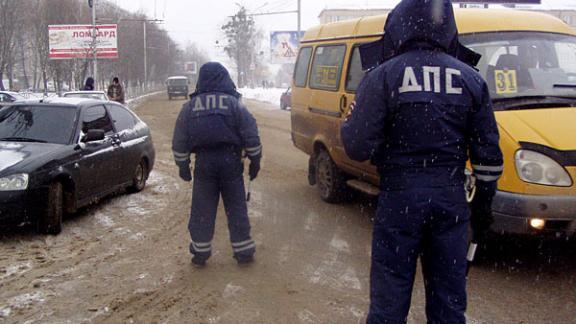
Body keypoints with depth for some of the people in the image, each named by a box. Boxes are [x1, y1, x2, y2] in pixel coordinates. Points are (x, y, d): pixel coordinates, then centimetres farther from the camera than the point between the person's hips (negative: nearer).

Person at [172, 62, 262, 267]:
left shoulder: (190, 107, 4)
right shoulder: (235, 104, -1)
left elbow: (179, 140, 7)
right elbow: (251, 136, -2)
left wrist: (183, 165, 15)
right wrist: (255, 161, 8)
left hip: (203, 162, 1)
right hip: (230, 161, -1)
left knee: (202, 209, 9)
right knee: (236, 208, 7)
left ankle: (200, 252, 15)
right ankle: (243, 251, 13)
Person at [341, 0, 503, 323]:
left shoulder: (382, 76, -8)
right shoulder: (472, 80, 4)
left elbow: (358, 147, -11)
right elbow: (489, 154, 5)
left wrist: (348, 123, 10)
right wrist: (484, 202, 17)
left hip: (400, 196, -3)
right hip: (452, 198, 4)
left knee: (391, 287, 7)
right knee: (449, 289, 14)